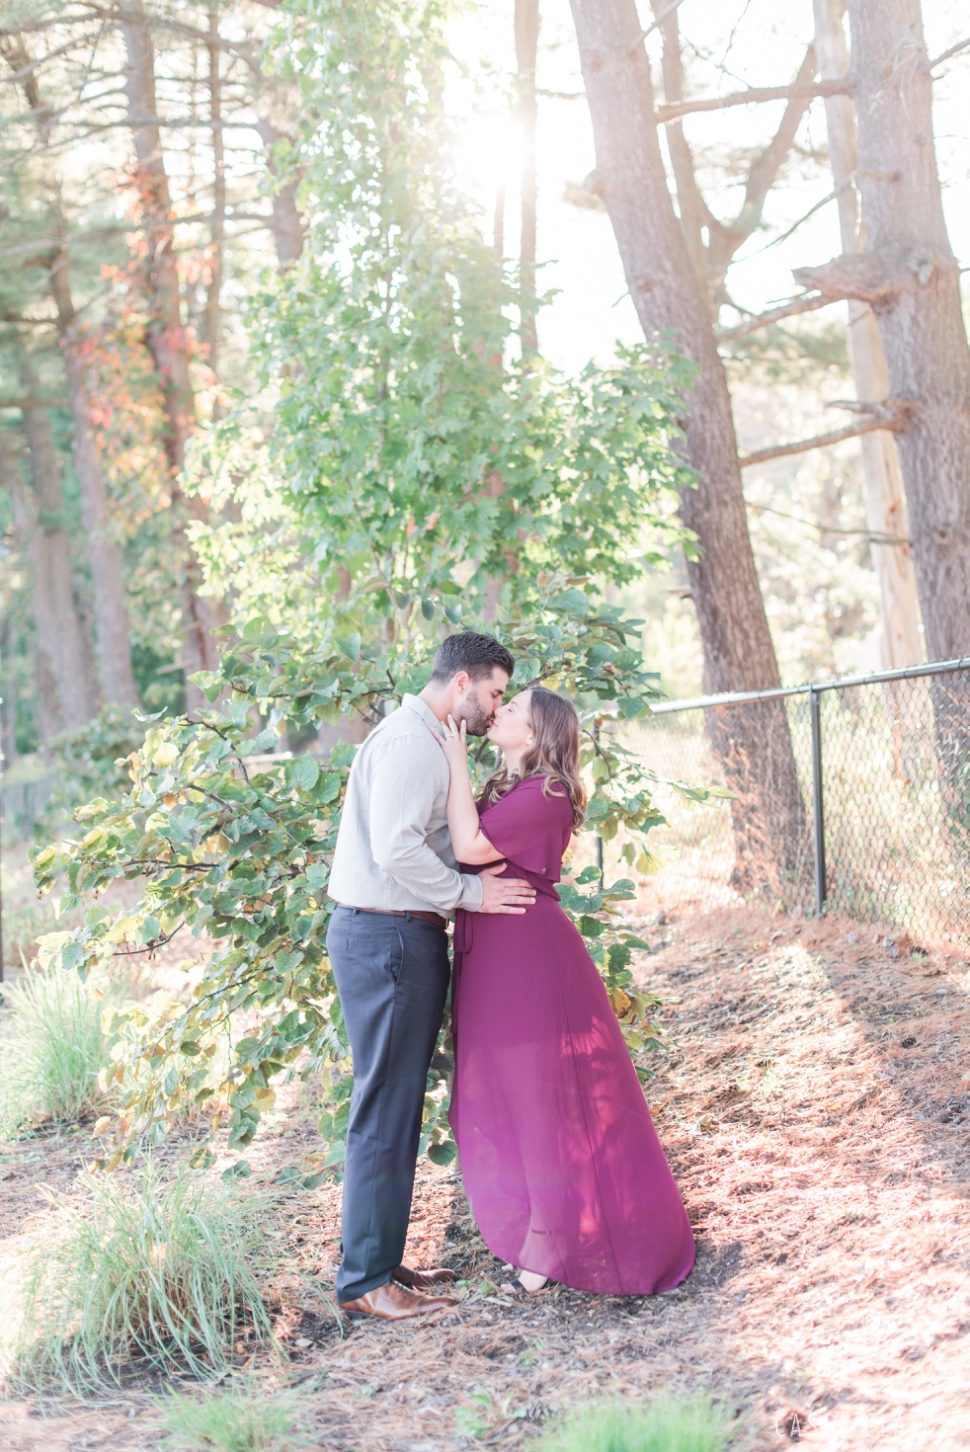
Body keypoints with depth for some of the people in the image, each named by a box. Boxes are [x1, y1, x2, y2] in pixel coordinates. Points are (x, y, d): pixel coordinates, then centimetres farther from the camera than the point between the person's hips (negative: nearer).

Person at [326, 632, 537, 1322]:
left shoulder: (422, 740, 20)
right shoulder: (410, 741, -14)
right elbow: (395, 850, -23)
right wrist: (470, 892, -15)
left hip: (401, 935, 11)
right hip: (388, 938, -11)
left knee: (398, 1104, 14)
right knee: (387, 1106, -5)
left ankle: (382, 1262, 22)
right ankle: (365, 1280, 3)